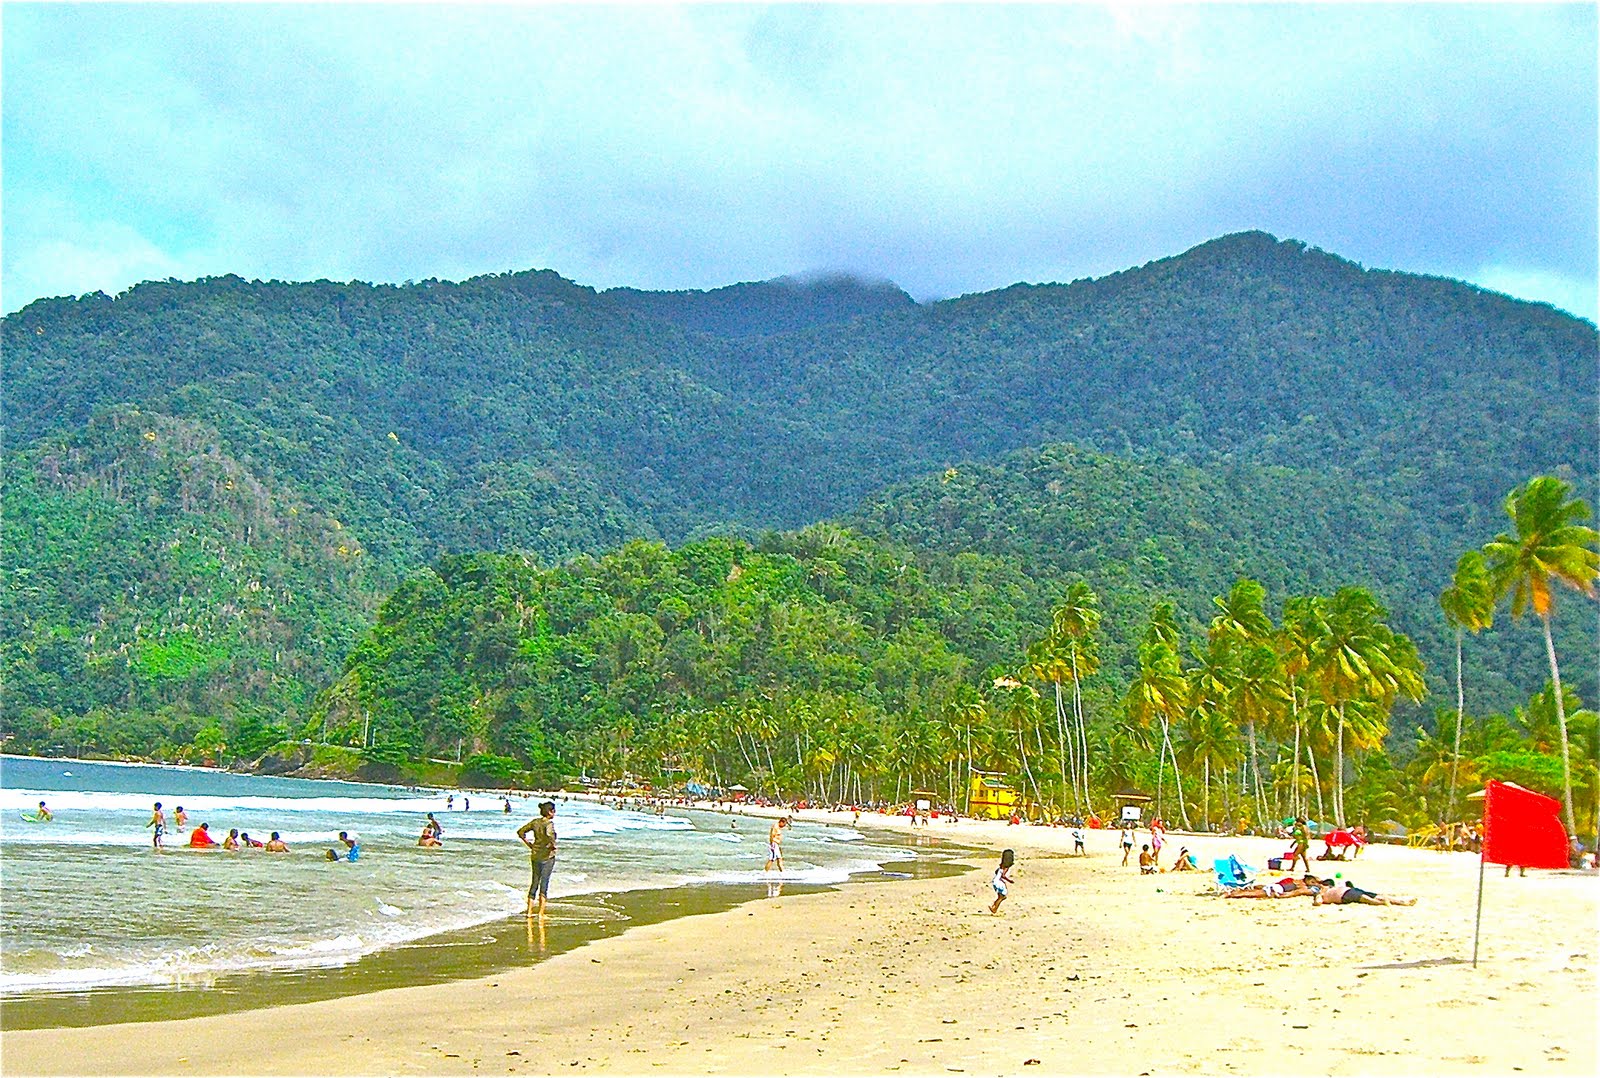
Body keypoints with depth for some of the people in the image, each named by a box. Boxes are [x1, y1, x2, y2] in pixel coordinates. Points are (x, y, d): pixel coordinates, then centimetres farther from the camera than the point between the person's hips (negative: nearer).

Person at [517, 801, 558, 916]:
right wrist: (553, 845, -20)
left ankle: (529, 911, 19)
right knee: (544, 883, 1)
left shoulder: (535, 822, 4)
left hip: (535, 855, 6)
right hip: (547, 856, -6)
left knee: (534, 882, 15)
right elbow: (549, 834, -36)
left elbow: (520, 832, 8)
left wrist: (529, 844, 11)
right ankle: (541, 913, 3)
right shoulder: (549, 823, -15)